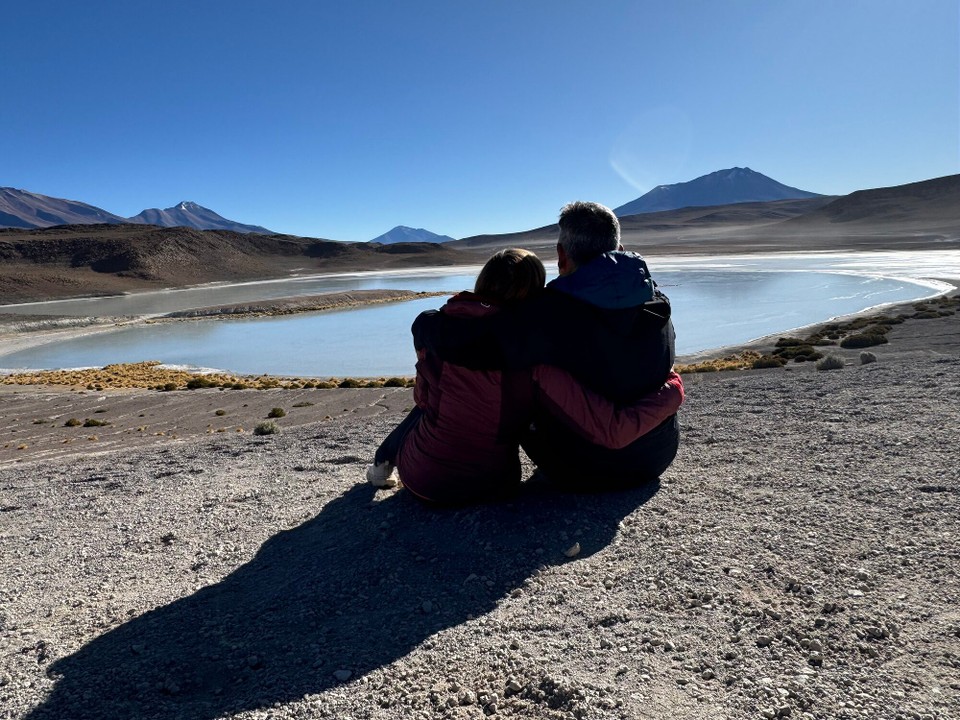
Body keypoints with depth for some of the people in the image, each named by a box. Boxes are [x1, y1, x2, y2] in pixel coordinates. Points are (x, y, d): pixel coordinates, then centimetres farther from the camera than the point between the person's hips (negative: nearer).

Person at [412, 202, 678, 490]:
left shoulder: (548, 315, -27)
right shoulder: (660, 304, -9)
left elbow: (452, 340, -33)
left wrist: (426, 324, -8)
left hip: (583, 474, -4)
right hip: (658, 460, 5)